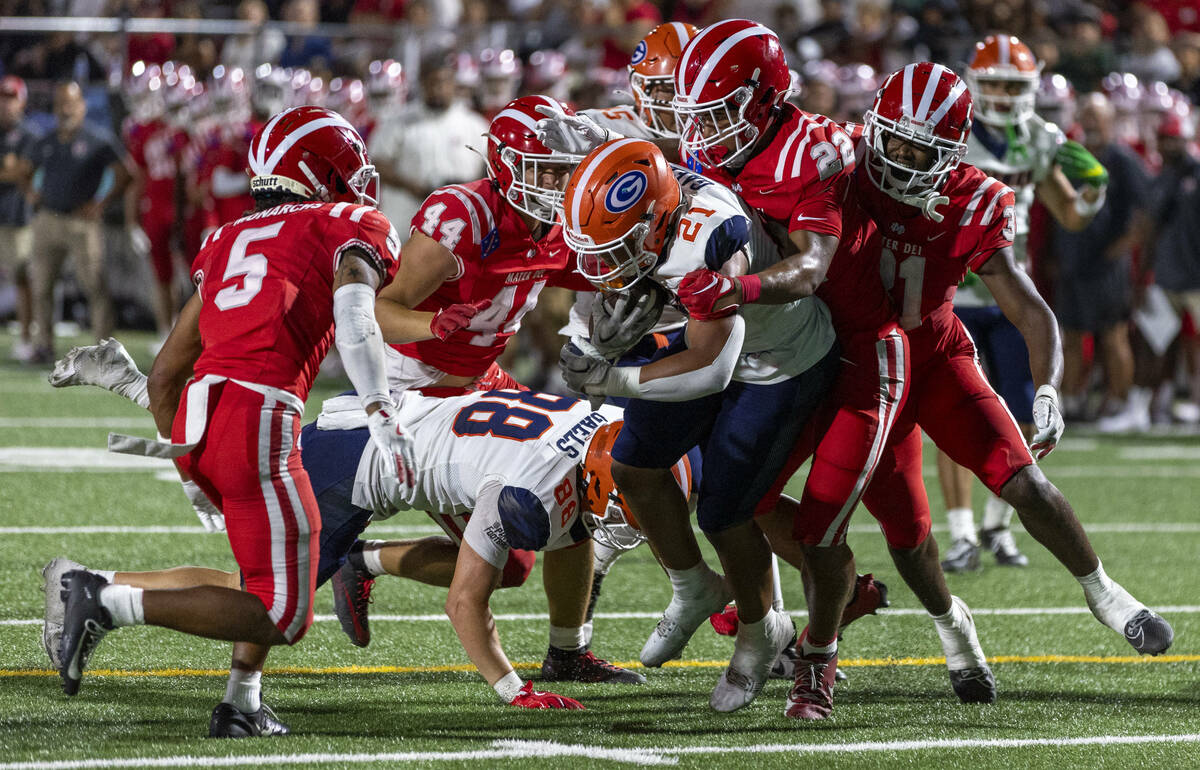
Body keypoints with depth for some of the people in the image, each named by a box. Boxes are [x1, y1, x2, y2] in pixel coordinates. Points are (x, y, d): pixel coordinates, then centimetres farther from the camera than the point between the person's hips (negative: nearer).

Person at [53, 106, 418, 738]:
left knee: (280, 551, 29)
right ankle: (108, 604, -14)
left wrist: (180, 451, 40)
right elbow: (354, 316, -14)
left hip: (193, 420, 7)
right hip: (258, 418, -7)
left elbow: (164, 374, 27)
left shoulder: (229, 241, 27)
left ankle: (241, 704, 18)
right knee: (282, 614, -2)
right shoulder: (351, 229, 10)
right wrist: (381, 415, -26)